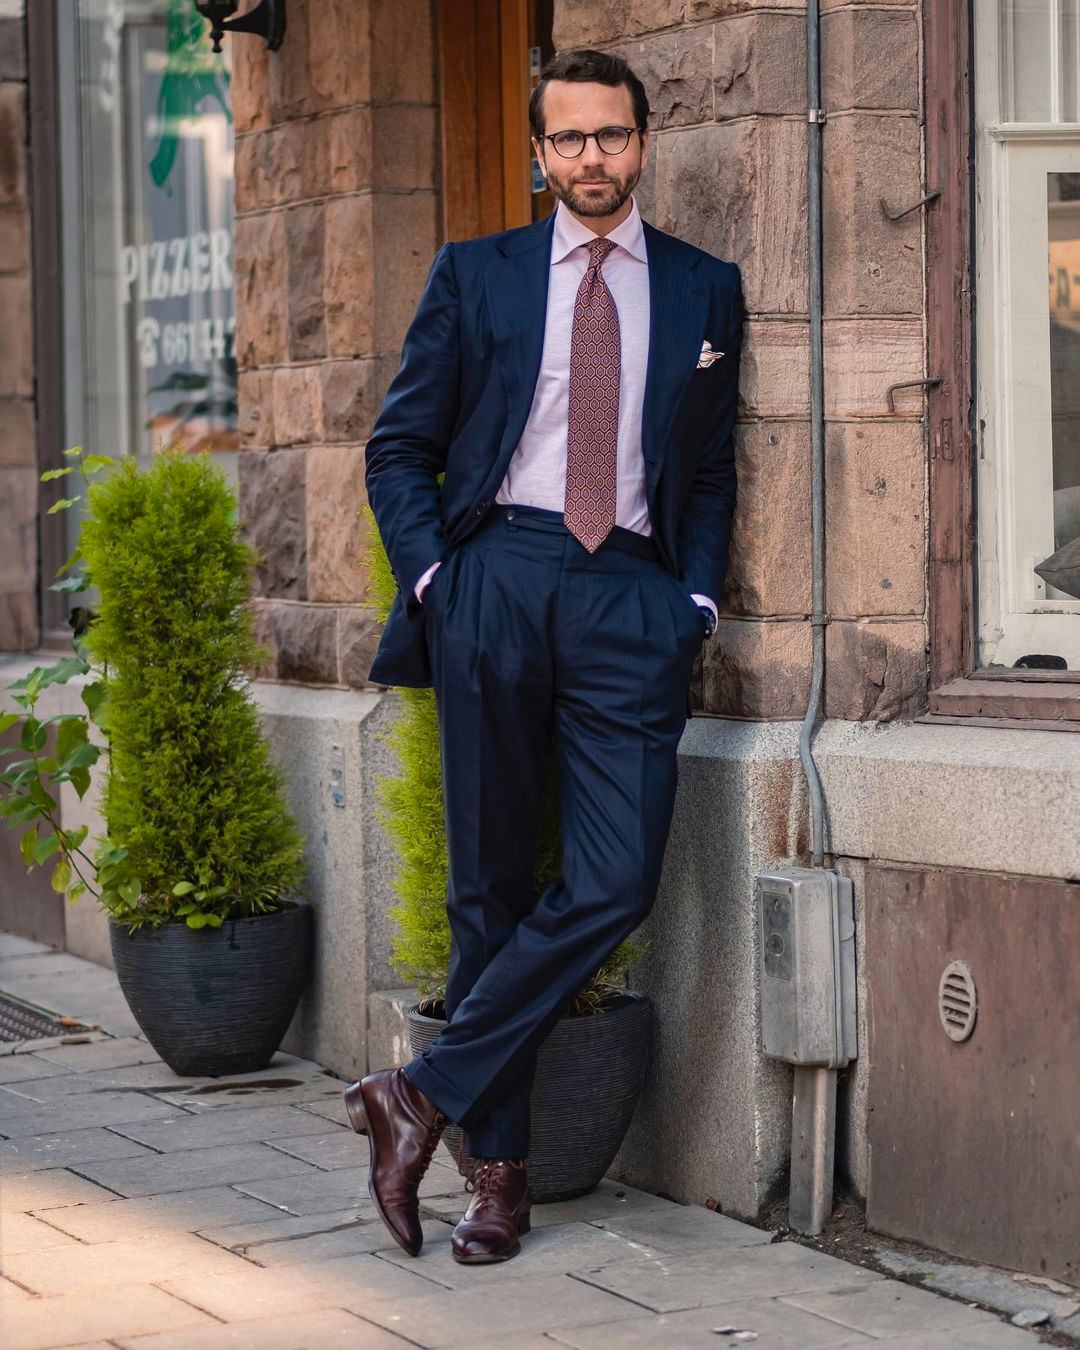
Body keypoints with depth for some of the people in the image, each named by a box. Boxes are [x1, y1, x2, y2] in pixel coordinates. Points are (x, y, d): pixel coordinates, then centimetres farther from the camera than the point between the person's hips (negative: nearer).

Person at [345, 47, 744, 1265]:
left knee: (617, 881, -13)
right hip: (497, 579, 0)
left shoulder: (704, 290, 13)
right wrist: (431, 575, -2)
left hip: (633, 592, 1)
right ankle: (497, 1163, 10)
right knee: (490, 881, 3)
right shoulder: (475, 274, 10)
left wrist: (697, 595, 5)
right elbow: (400, 447, 11)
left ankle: (428, 1094, -4)